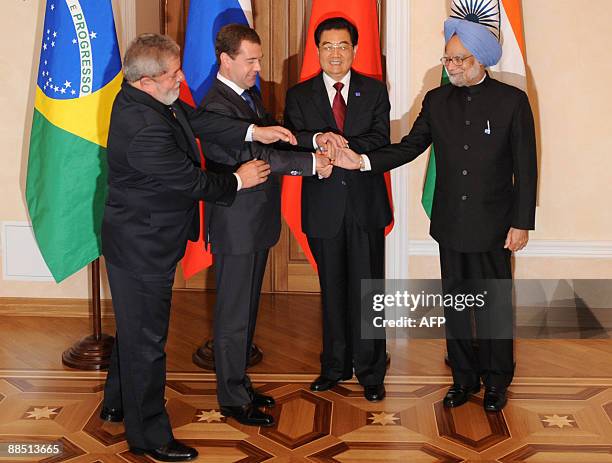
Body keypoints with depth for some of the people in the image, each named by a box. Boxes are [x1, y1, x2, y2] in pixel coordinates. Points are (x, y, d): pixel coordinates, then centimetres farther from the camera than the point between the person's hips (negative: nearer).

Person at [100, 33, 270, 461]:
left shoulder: (137, 97, -1)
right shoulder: (145, 130, -31)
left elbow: (196, 123, 7)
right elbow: (193, 182, -24)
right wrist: (238, 180, -7)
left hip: (136, 238, 11)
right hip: (143, 248, -11)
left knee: (134, 327, 25)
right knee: (146, 339, 4)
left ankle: (117, 404, 45)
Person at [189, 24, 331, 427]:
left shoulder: (252, 97, 13)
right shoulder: (215, 106, -18)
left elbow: (278, 137, 6)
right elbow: (257, 156, -26)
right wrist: (313, 162, -21)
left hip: (257, 225, 9)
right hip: (235, 229, -9)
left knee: (247, 310, 18)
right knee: (234, 315, 3)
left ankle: (239, 383, 32)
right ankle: (232, 398, 15)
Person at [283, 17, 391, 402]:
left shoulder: (375, 91, 5)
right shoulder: (299, 95, 6)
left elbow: (380, 140, -7)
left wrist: (339, 148, -22)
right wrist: (318, 139, -27)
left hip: (365, 203, -1)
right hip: (324, 206, 1)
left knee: (367, 289, 1)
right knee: (333, 289, 12)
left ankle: (370, 371, 13)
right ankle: (335, 366, 25)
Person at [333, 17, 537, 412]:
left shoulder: (512, 101, -7)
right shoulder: (437, 101, 3)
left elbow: (526, 168, -6)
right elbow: (410, 146, 1)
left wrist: (522, 223, -8)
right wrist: (362, 161, -14)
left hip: (493, 225, -3)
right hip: (451, 224, 4)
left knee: (495, 305, 8)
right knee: (455, 303, 13)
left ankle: (496, 380, 26)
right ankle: (464, 377, 29)